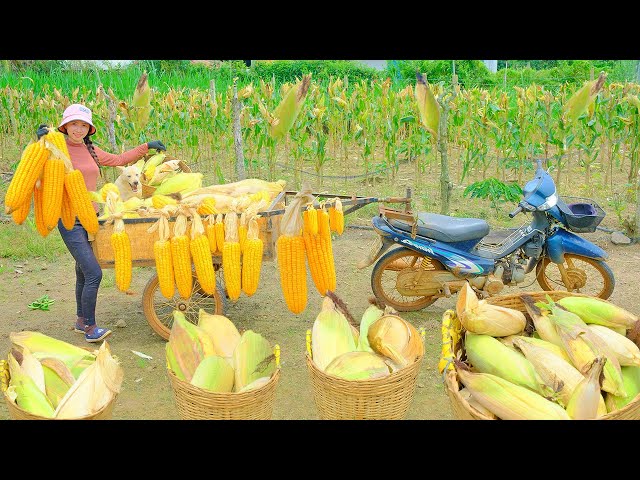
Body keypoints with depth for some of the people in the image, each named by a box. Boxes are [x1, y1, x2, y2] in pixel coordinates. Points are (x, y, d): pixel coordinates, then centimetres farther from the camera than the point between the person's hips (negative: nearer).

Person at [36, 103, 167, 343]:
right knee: (94, 273, -13)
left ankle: (81, 321, 31)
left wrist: (146, 147, 23)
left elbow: (118, 160, 22)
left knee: (84, 272, 16)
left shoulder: (90, 150, 11)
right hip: (70, 221, -6)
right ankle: (90, 328, -1)